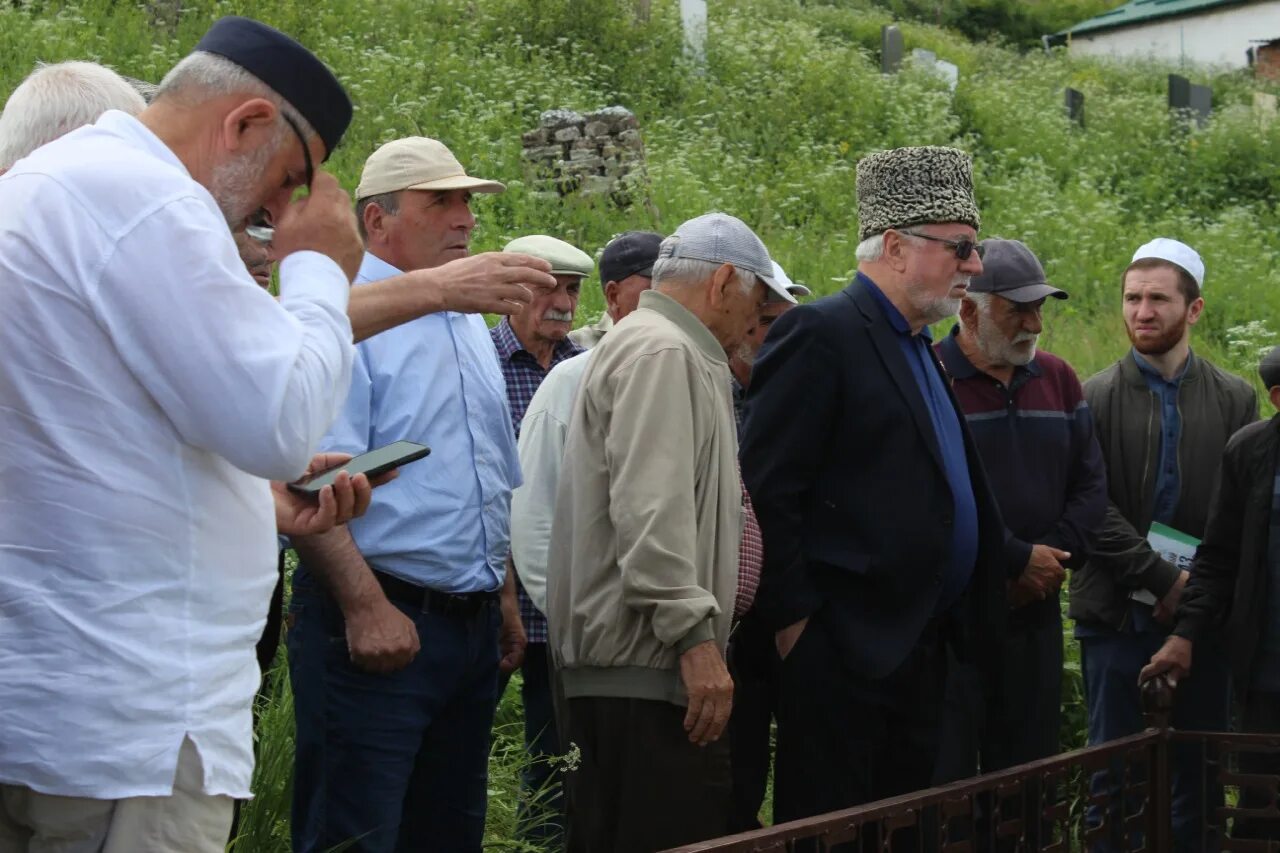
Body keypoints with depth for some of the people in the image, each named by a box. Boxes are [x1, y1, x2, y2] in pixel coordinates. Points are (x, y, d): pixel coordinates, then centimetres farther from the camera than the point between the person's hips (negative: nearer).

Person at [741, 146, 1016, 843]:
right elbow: (765, 492, -16)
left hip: (921, 649, 9)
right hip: (846, 649, -9)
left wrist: (1021, 558, 12)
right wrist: (795, 620, -17)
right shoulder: (819, 335, -11)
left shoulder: (917, 349, 18)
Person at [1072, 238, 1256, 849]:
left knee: (1200, 774, 7)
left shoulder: (1235, 399, 7)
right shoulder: (1095, 399, 0)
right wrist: (1164, 579, -15)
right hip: (1118, 615, -2)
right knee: (1116, 776, 3)